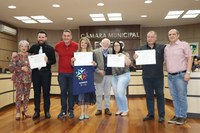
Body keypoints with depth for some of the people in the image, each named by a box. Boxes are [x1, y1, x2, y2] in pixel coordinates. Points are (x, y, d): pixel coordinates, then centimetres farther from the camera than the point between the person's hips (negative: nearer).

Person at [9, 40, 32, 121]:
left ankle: (25, 111, 22)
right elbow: (11, 67, -10)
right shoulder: (16, 56, -3)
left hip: (28, 78, 3)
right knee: (19, 95, -5)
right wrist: (21, 68, -16)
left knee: (27, 95, 8)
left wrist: (29, 69, -4)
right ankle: (18, 113, 8)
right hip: (19, 79, -3)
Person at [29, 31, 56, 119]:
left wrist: (48, 61, -19)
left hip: (46, 72, -2)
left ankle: (47, 111, 13)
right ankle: (37, 111, 15)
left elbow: (54, 61, 0)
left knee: (46, 92, 4)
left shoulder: (50, 48, 1)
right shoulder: (33, 47, 9)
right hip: (35, 72, 2)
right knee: (36, 92, 6)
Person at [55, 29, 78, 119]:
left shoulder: (76, 46, -6)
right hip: (62, 73, 1)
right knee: (63, 92, 8)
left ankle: (71, 110, 18)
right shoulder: (58, 45, -1)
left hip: (72, 72, -1)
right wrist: (63, 60, 8)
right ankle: (63, 111, 18)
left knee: (71, 92, 6)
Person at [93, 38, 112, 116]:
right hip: (99, 75, -1)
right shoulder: (96, 52, 0)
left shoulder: (112, 51, 6)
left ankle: (107, 108, 20)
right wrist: (99, 71, -14)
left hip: (109, 75, 2)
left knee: (107, 93, 10)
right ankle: (99, 109, 16)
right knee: (99, 93, 6)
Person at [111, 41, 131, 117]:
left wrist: (124, 56, -21)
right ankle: (120, 109, 21)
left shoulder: (124, 54, -2)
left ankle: (125, 110, 4)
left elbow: (128, 64, -16)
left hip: (124, 75, -5)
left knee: (120, 93, -13)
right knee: (116, 94, 6)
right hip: (114, 76, 5)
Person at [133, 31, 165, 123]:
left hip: (158, 76, -2)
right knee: (149, 95, 11)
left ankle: (161, 115, 15)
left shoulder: (161, 48, 1)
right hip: (146, 76, 2)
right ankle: (150, 114, 22)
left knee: (160, 95, 5)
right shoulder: (142, 48, 7)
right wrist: (135, 58, -13)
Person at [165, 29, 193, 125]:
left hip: (181, 75, -5)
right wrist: (167, 72, 10)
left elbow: (190, 58, -7)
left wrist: (188, 72, -14)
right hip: (170, 76, 5)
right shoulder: (166, 48, 13)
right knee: (174, 97, 11)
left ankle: (183, 116, 12)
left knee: (182, 97, 0)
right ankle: (177, 115, 20)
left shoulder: (184, 45, -3)